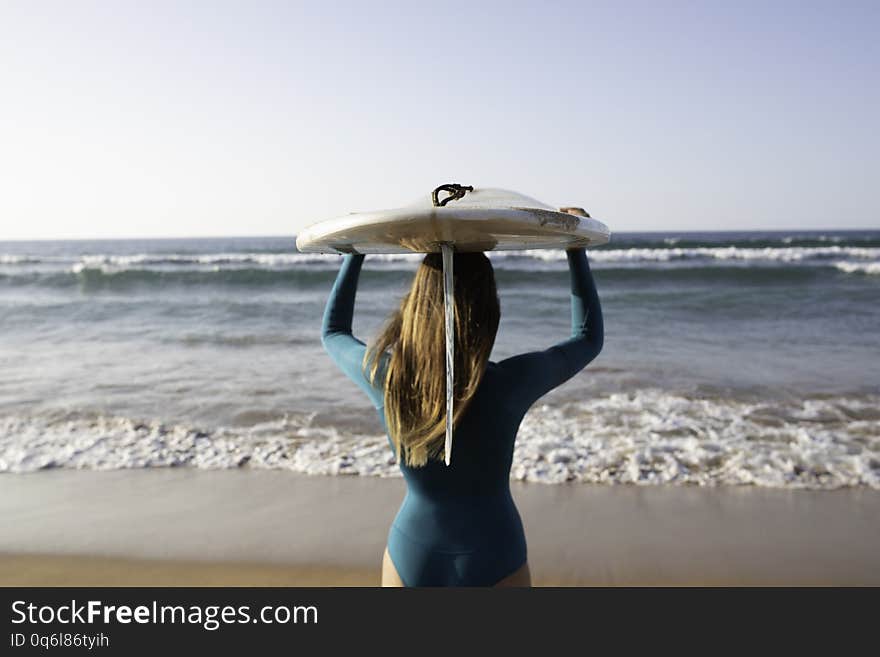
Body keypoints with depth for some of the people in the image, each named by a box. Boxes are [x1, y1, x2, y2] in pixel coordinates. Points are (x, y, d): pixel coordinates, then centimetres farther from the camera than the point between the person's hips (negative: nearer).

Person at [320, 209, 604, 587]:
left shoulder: (384, 376, -18)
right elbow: (588, 338, -4)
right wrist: (576, 248, 3)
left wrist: (355, 249, 12)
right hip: (494, 560, -1)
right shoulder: (508, 385, -24)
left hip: (412, 558, 2)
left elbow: (332, 333, 6)